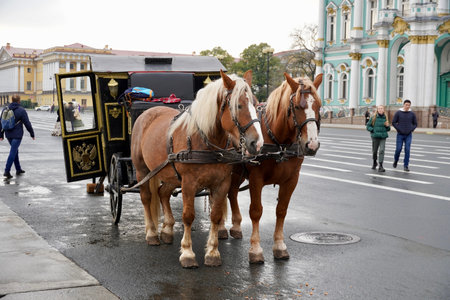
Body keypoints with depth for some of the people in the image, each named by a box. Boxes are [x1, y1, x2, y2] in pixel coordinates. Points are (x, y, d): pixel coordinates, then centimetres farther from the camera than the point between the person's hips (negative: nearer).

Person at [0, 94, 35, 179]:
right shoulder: (21, 110, -10)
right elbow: (27, 123, -8)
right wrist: (32, 134, 3)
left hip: (8, 134, 6)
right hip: (17, 135, -6)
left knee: (15, 151, 19)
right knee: (13, 152, -6)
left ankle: (18, 169, 25)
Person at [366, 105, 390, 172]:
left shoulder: (385, 118, 3)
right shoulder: (373, 118, -3)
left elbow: (388, 129, 13)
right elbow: (368, 126, 2)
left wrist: (387, 126, -9)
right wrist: (373, 130, -13)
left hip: (383, 137, 0)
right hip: (375, 137, 0)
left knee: (382, 151, -12)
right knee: (374, 151, 10)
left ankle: (380, 166, -10)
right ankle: (374, 163, 38)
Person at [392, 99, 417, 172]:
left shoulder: (412, 114, 4)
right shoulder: (398, 113, -1)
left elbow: (415, 124, 12)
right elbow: (393, 122, 1)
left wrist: (411, 130, -3)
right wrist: (399, 129, -8)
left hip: (408, 135, 1)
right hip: (400, 135, -1)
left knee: (407, 150, -4)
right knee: (398, 149, -1)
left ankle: (406, 165, 2)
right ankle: (395, 161, 27)